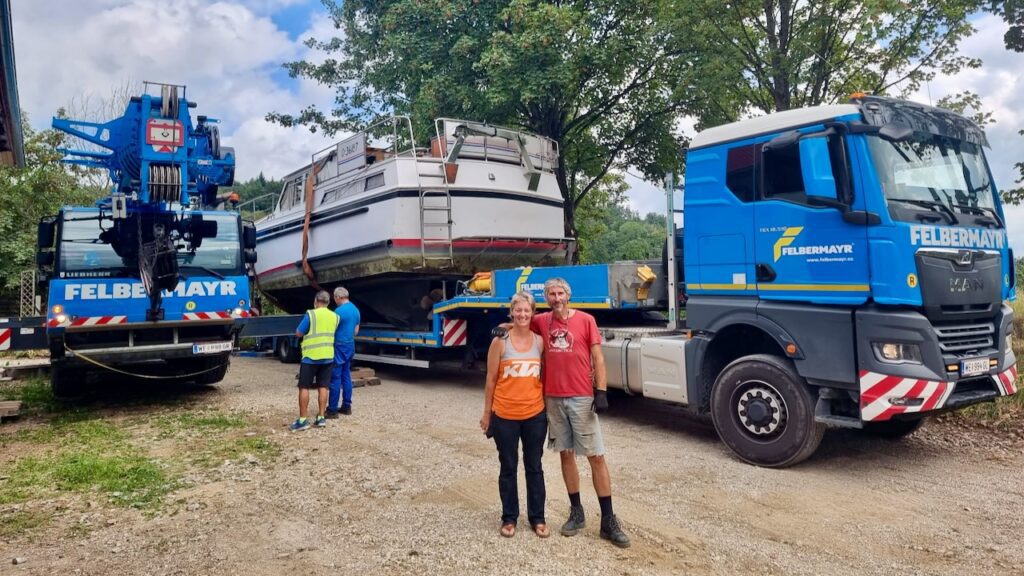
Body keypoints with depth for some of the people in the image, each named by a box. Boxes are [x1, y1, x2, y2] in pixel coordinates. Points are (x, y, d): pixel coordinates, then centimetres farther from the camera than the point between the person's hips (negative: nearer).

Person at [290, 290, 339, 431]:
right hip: (328, 357, 5)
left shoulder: (310, 314, -10)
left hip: (311, 357, -5)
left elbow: (298, 333, -4)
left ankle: (303, 420, 1)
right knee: (323, 387, 9)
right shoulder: (335, 317, 5)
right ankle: (321, 418, 10)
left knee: (304, 387, 2)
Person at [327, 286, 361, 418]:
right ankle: (346, 406, 17)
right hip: (350, 345, 9)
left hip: (339, 346, -8)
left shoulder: (339, 311, -17)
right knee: (346, 376, 13)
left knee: (335, 378, -5)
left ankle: (332, 410, -3)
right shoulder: (355, 310, 9)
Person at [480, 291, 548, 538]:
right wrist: (487, 412, 0)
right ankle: (509, 518, 25)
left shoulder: (540, 341, 0)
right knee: (508, 467, 11)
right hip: (505, 415, -2)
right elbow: (491, 379, -2)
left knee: (534, 467, 12)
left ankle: (537, 518, 26)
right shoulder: (500, 342, -7)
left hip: (535, 415, 2)